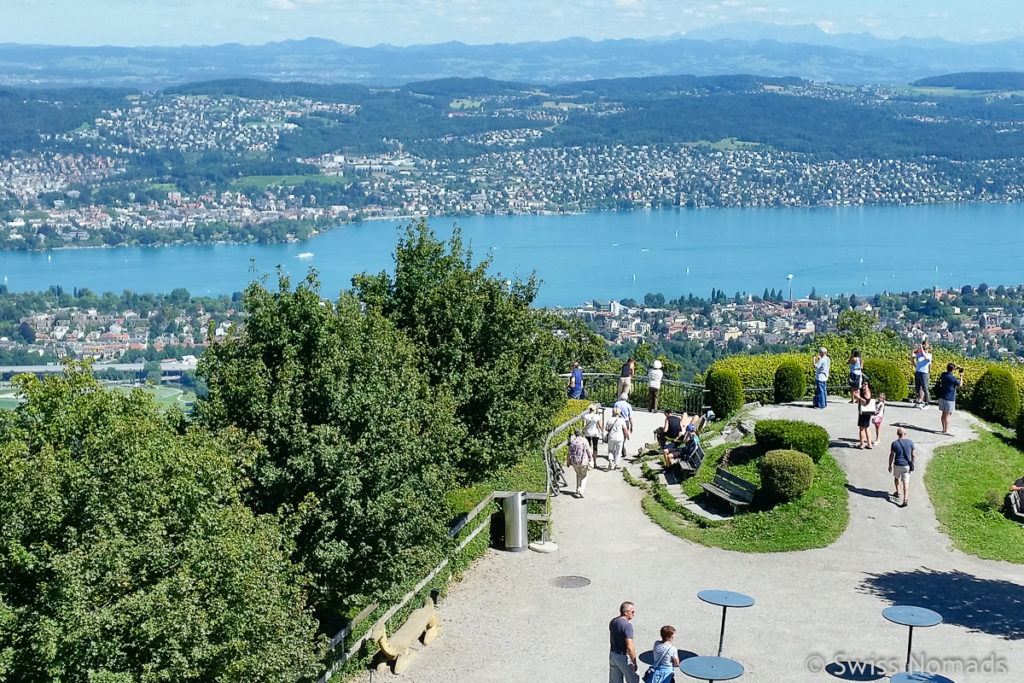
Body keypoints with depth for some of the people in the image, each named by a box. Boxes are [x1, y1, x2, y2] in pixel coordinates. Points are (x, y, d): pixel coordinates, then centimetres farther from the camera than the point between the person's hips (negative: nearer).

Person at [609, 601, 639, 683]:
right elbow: (629, 647, -26)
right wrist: (634, 663, -19)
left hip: (613, 655, 8)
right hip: (624, 657, -8)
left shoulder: (613, 621, 4)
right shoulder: (627, 625, -23)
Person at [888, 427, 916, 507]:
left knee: (896, 477, 27)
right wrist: (912, 464, 19)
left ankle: (897, 493, 40)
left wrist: (890, 465, 7)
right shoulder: (910, 442, -4)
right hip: (907, 465, 1)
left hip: (898, 465, -1)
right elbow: (913, 454, 4)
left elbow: (891, 455, -4)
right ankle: (905, 500, -10)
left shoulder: (895, 443, -9)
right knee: (906, 482, 0)